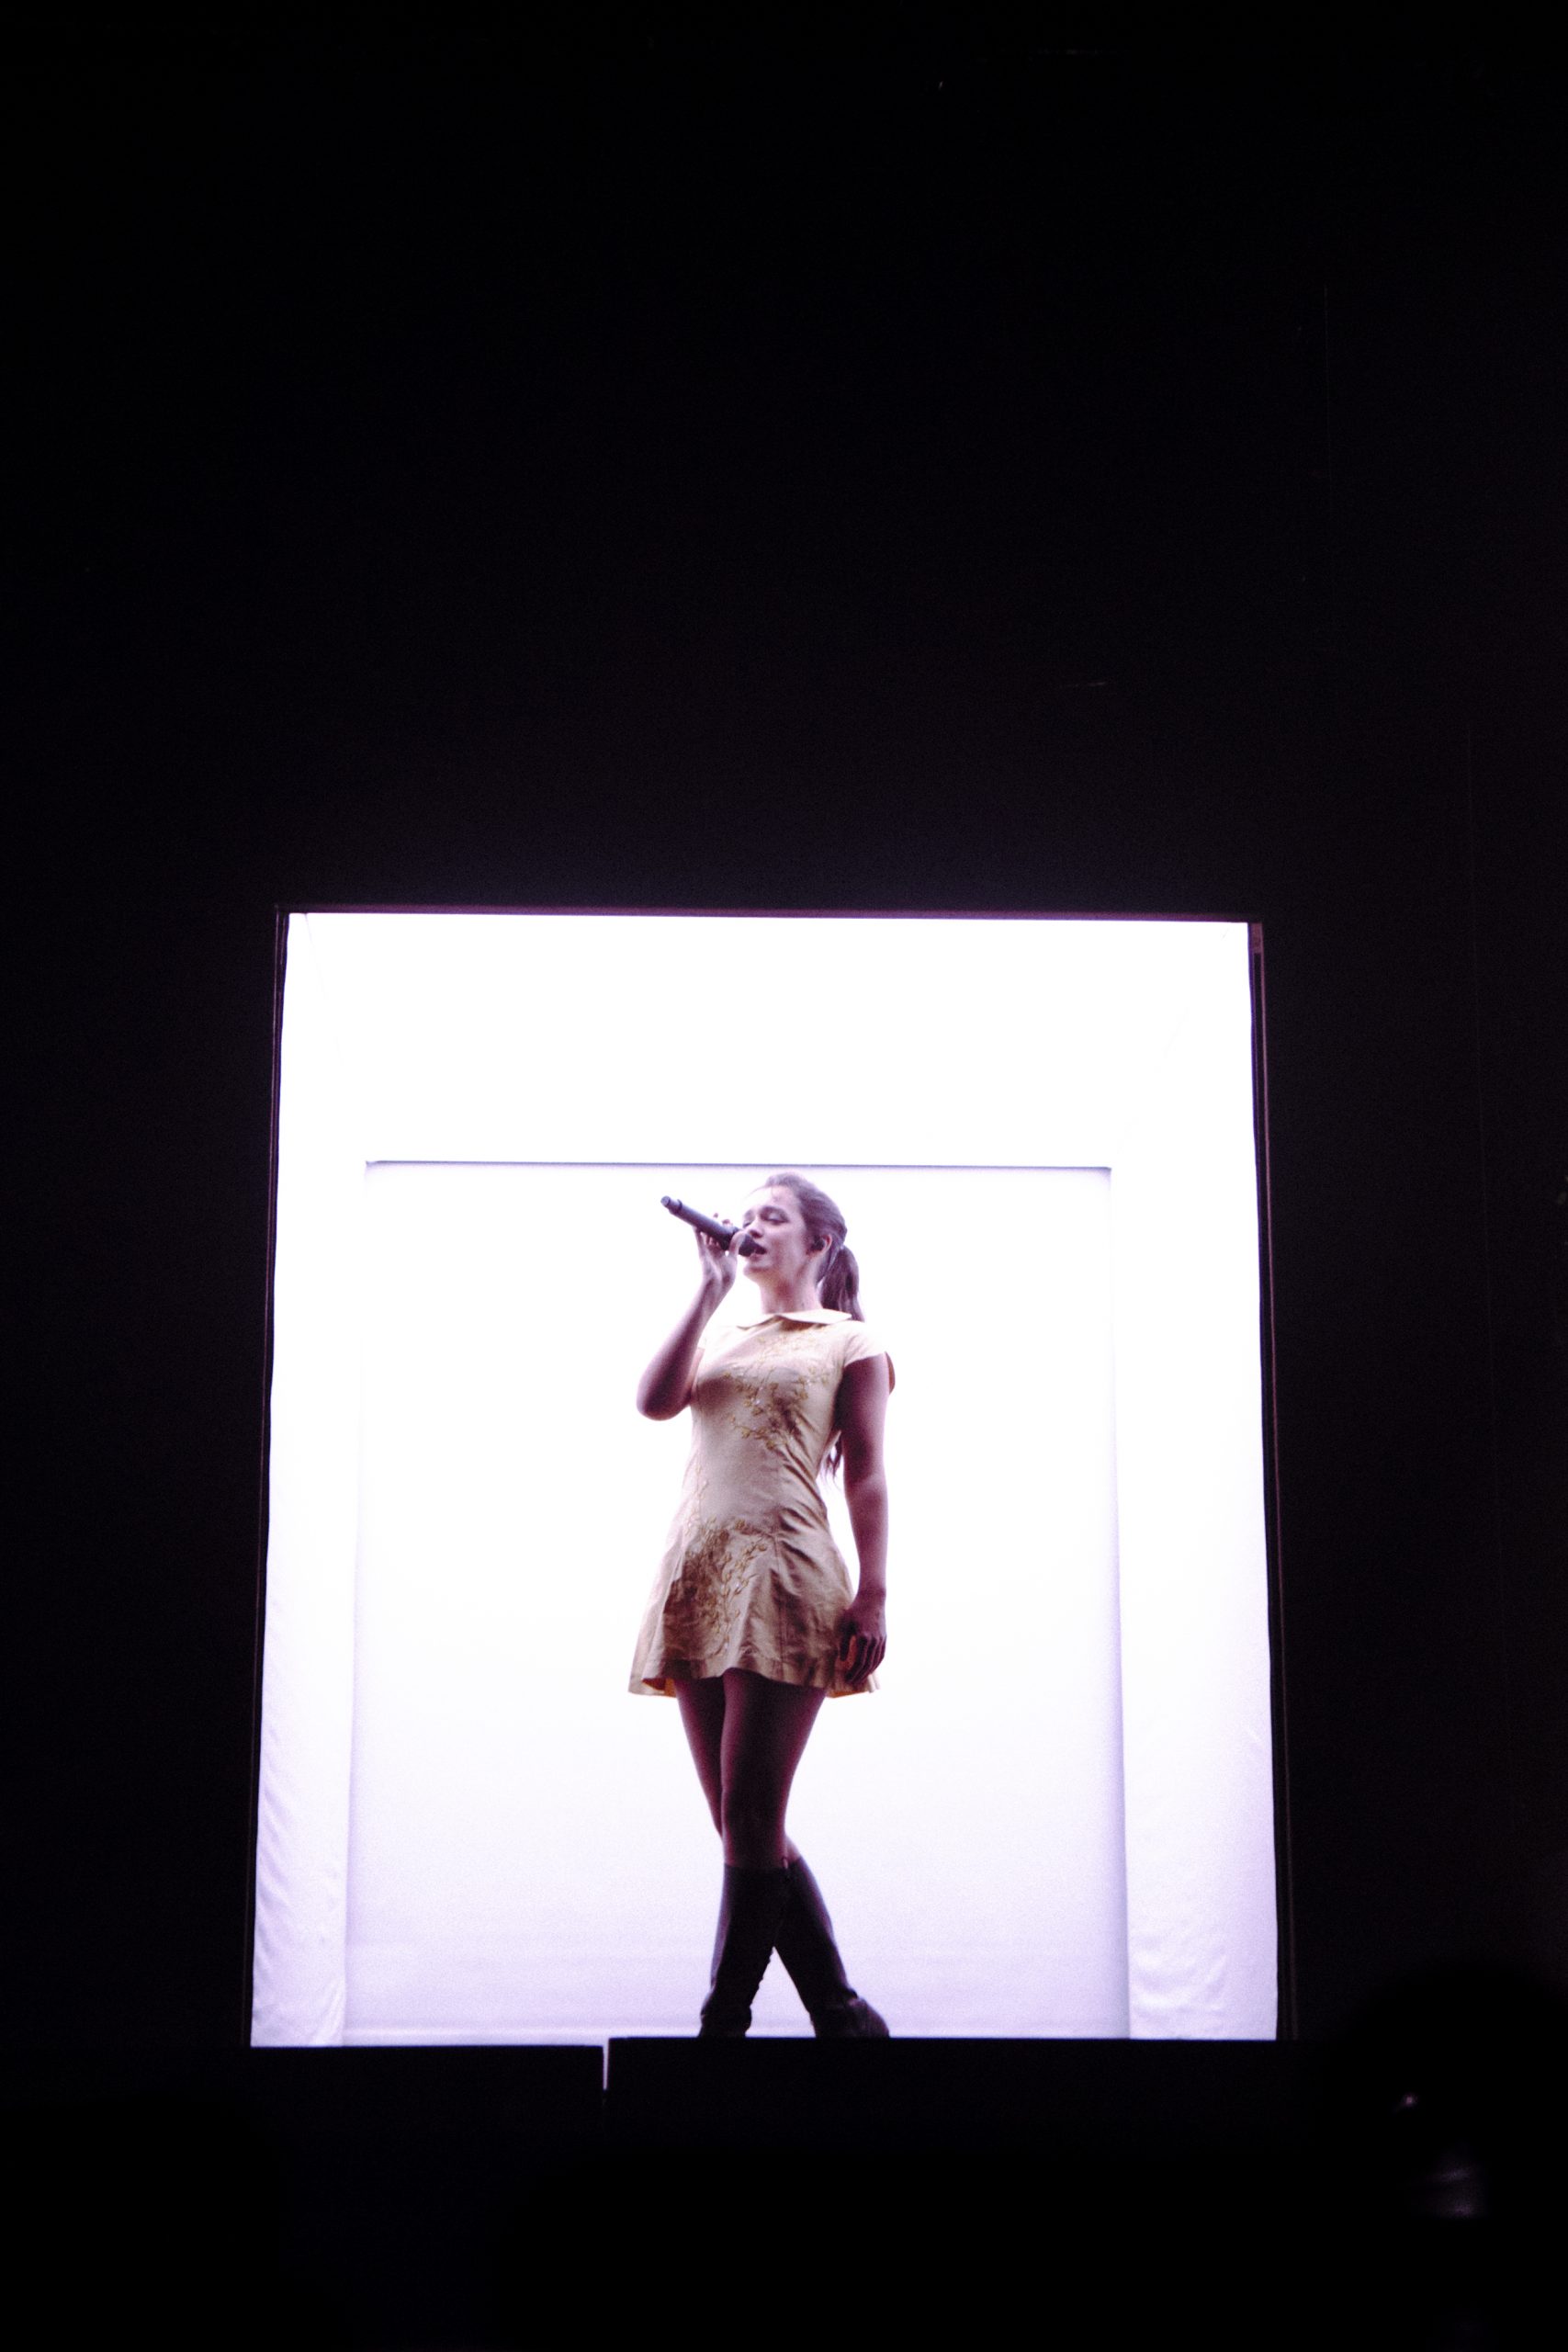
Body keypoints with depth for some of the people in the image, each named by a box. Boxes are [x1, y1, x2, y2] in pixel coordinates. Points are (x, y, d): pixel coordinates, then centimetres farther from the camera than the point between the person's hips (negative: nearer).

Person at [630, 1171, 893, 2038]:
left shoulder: (849, 1342, 11)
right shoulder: (720, 1338, 24)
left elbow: (866, 1477, 3)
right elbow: (655, 1401, 4)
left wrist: (872, 1598, -7)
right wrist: (710, 1289, 5)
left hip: (782, 1576, -5)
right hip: (697, 1576, 6)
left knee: (750, 1819, -9)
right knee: (743, 1823, 4)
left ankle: (723, 2023, -4)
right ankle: (841, 2015, 12)